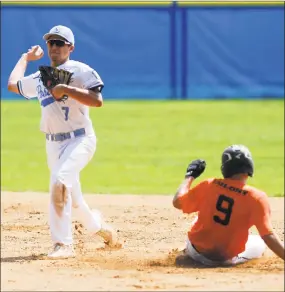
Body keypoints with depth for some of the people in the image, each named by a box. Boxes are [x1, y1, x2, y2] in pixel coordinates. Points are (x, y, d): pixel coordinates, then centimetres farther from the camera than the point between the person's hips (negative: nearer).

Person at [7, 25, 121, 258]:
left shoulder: (81, 71, -7)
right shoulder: (40, 78, 13)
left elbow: (97, 101, -20)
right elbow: (13, 84, 28)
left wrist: (66, 90, -24)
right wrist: (26, 58, 34)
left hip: (79, 140, -7)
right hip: (53, 144, 7)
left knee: (60, 182, -27)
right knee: (71, 196, 13)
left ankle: (63, 244, -26)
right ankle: (99, 226, 39)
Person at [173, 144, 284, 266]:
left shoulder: (209, 185, -12)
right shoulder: (256, 198, -20)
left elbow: (177, 202, 1)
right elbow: (268, 236, -25)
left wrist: (190, 175, 14)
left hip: (197, 252, 2)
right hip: (228, 259, -2)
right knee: (260, 243, 26)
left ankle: (189, 255, 22)